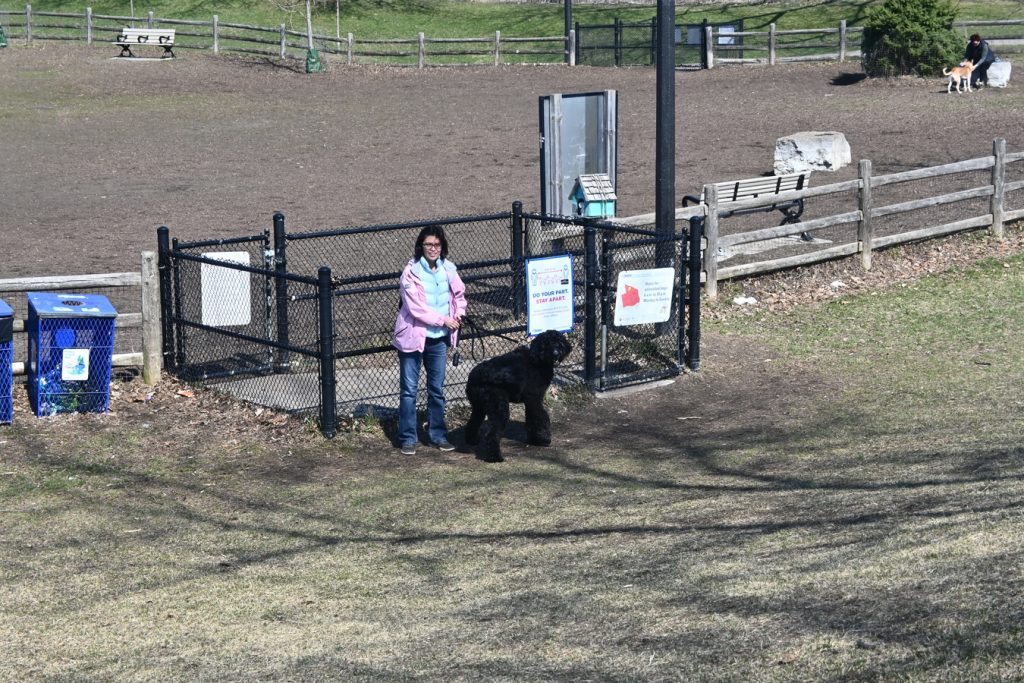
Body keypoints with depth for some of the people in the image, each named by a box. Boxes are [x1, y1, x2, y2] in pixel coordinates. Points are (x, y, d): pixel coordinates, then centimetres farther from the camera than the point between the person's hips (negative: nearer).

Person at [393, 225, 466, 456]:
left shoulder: (448, 269, 3)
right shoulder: (411, 271, -14)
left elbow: (459, 294, 19)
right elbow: (415, 307, -18)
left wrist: (458, 314, 0)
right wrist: (442, 320, -15)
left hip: (439, 338, 5)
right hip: (413, 336, -5)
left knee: (437, 389, 13)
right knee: (409, 390, 2)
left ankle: (437, 434, 24)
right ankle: (408, 438, 9)